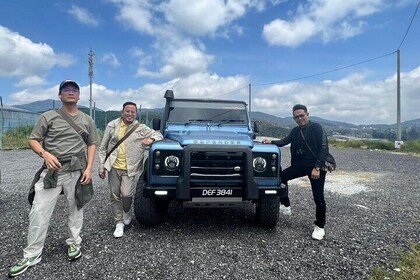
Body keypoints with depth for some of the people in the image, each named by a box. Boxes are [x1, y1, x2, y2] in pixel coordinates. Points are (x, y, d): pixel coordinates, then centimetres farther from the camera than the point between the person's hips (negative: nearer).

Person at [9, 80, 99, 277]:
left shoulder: (87, 120, 8)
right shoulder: (48, 117, 2)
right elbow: (33, 140, 2)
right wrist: (45, 154, -20)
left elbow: (92, 144, 9)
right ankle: (31, 255, 14)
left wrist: (89, 168, -2)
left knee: (76, 210, 10)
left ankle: (74, 243, 29)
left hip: (77, 172, 1)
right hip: (51, 171, -1)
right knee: (38, 212, 0)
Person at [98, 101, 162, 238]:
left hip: (129, 169, -2)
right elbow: (103, 148, 7)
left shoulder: (141, 128, 0)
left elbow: (158, 134, 7)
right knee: (115, 196, 7)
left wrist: (151, 139, -16)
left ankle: (126, 212, 20)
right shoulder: (112, 126, 3)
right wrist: (101, 166, 4)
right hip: (113, 167, 2)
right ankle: (119, 223, 22)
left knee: (126, 194, -14)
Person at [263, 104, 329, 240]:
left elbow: (323, 148, -16)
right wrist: (272, 142, -12)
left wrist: (317, 168, -23)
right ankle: (286, 206, 13)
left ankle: (320, 227, 16)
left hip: (317, 166, -6)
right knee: (282, 177, -1)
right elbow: (285, 141, 7)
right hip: (301, 164, 6)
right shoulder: (295, 131, 9)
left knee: (318, 197, -1)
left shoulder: (316, 128, -11)